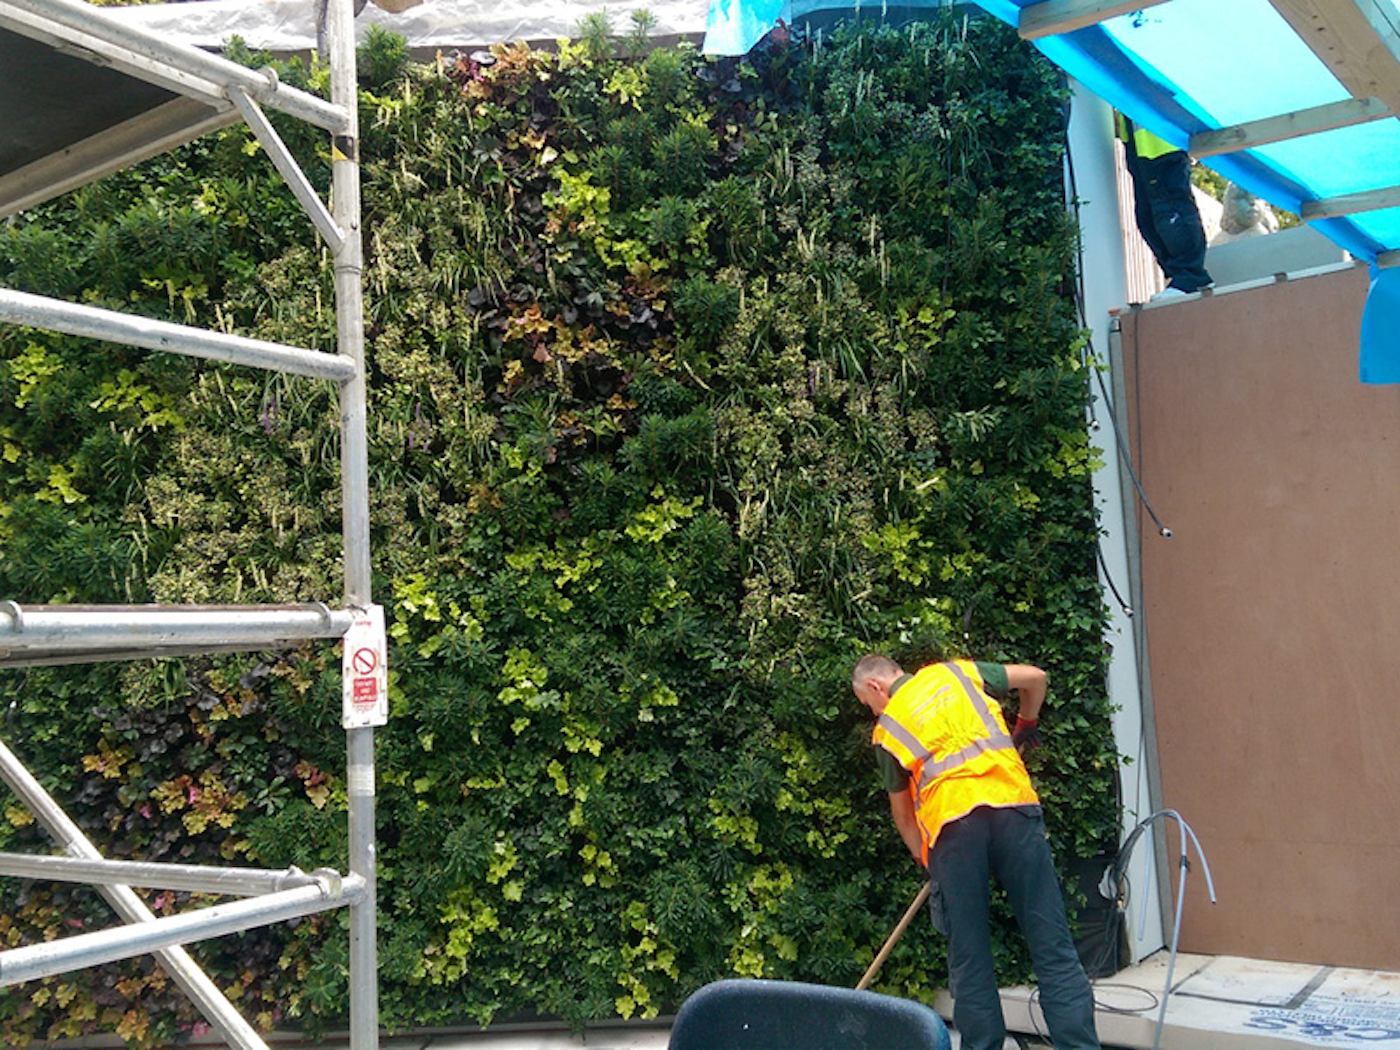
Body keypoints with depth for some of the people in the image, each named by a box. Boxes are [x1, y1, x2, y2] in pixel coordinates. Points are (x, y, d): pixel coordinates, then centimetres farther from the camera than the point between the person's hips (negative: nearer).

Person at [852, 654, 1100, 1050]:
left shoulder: (885, 729, 18)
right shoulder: (955, 672, 21)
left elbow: (902, 812, 23)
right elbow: (1034, 677, 20)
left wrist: (925, 858, 38)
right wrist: (1026, 724, 38)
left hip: (950, 823, -1)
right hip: (1014, 806, 1)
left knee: (969, 957, 10)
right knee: (1053, 947, 4)